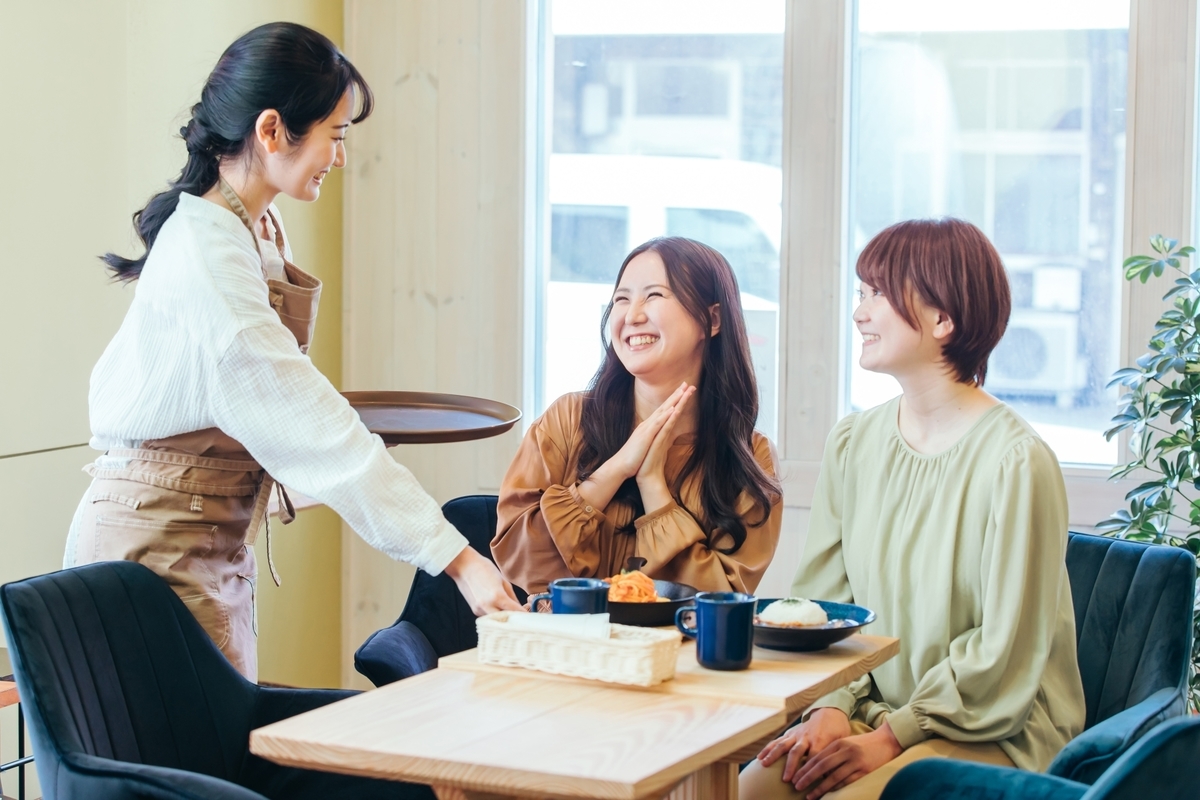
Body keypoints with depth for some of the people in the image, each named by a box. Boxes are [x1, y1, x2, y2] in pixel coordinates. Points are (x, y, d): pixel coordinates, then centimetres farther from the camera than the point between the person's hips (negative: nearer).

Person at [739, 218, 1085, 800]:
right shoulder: (852, 442, 6)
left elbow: (1007, 654, -13)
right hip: (872, 708, 6)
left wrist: (894, 736, -14)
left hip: (993, 733, -5)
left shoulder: (1015, 462, -15)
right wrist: (832, 709, -7)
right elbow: (821, 602, 8)